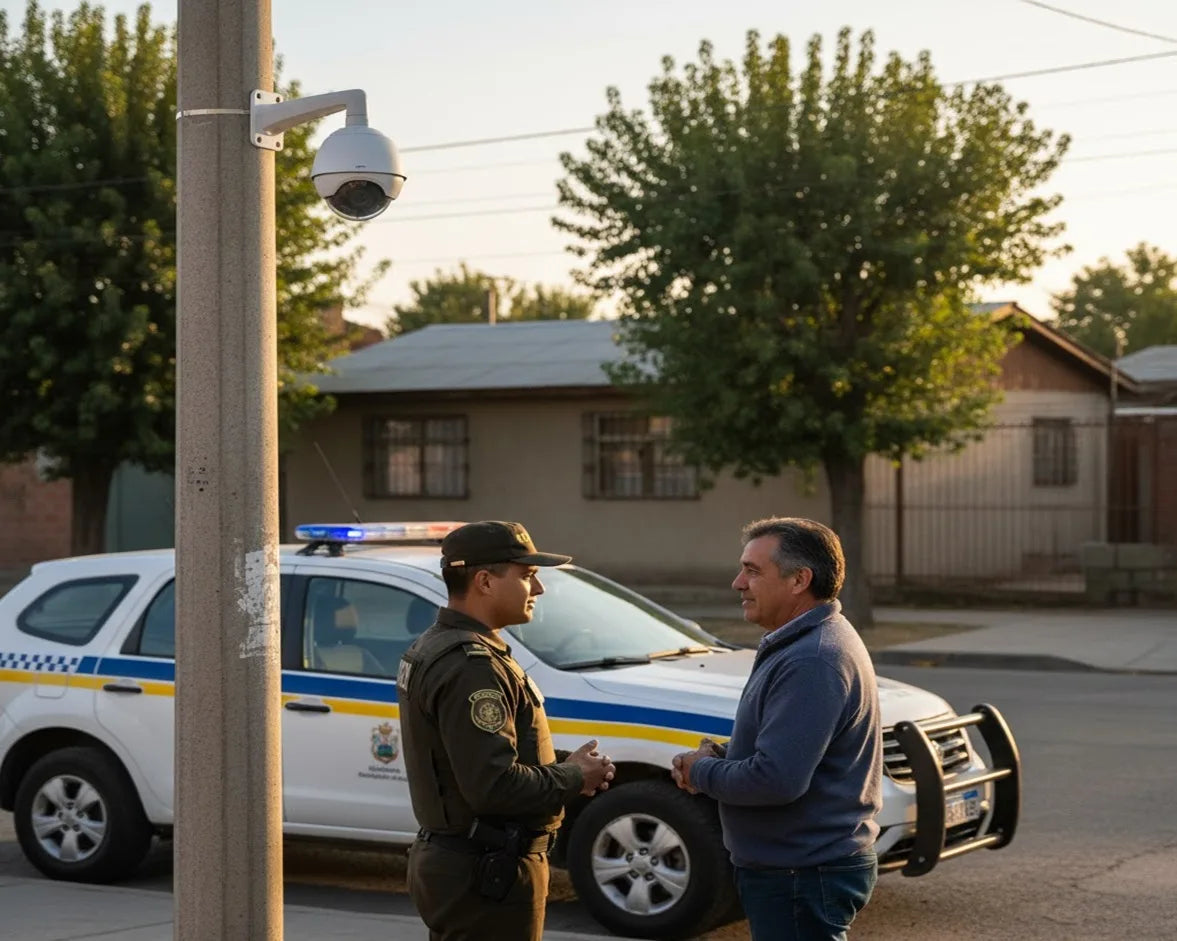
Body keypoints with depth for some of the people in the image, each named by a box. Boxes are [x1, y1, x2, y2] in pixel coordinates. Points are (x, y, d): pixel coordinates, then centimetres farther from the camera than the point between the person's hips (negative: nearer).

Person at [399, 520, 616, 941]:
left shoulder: (434, 647, 12)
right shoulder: (471, 666, -22)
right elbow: (495, 784, -28)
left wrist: (562, 769, 6)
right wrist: (573, 777, -12)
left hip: (448, 858, 11)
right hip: (486, 874, -11)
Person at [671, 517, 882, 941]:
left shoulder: (811, 661, -24)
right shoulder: (803, 643, 12)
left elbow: (777, 779, -29)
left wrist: (702, 772, -12)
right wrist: (720, 755, 3)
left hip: (803, 877, -11)